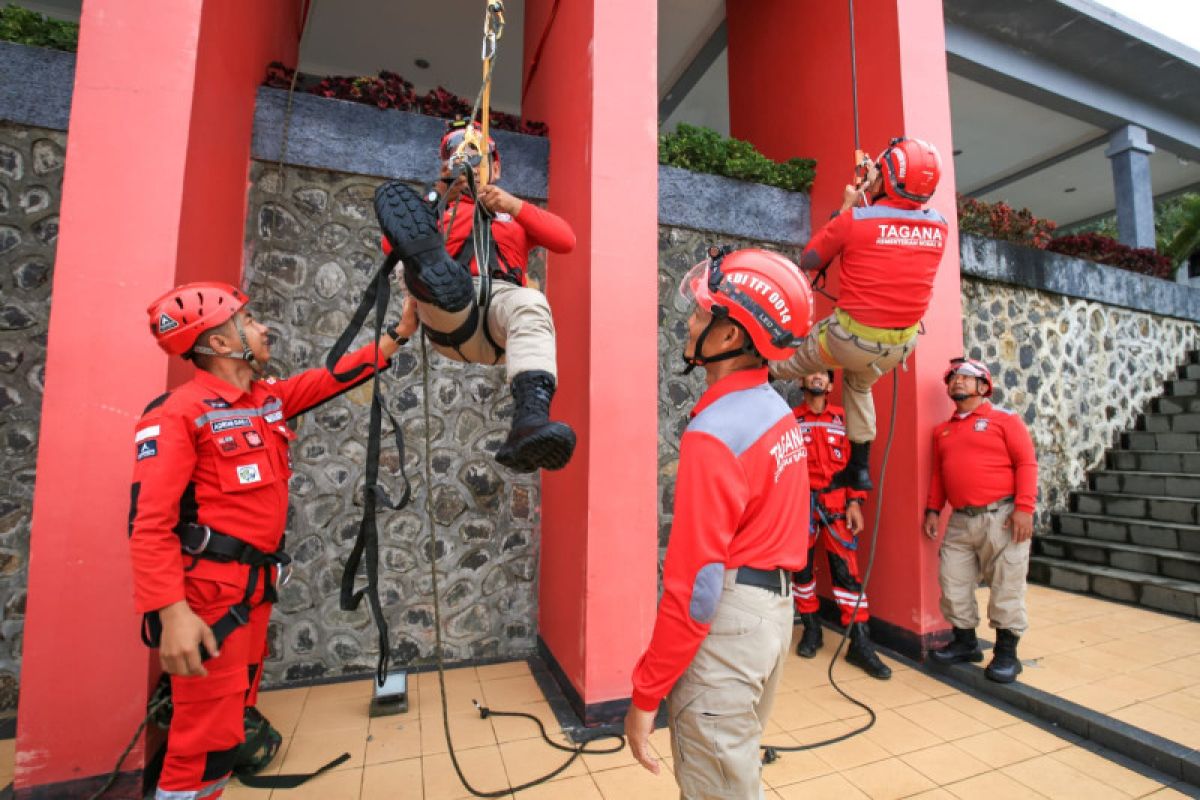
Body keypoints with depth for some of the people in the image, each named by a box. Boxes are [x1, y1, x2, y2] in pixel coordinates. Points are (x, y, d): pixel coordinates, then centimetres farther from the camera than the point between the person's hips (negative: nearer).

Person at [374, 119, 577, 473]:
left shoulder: (516, 215, 35)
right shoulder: (440, 206, 34)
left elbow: (565, 240, 14)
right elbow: (390, 246, 14)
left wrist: (513, 205, 3)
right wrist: (438, 198, 7)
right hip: (450, 318, 1)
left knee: (530, 304, -35)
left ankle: (531, 418, -57)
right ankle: (429, 267, -64)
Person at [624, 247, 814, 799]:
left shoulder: (714, 433, -23)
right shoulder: (779, 412, 5)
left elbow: (694, 582, -23)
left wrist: (646, 693, -13)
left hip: (725, 621, -9)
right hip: (774, 607, 9)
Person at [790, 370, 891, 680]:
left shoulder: (843, 417, 8)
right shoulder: (791, 419, 3)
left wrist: (855, 502, -2)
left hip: (836, 502, 1)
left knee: (847, 569, -1)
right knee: (801, 566, 8)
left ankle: (860, 643, 8)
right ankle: (811, 629, 25)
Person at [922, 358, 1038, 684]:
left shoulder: (1004, 419, 1)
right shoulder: (941, 431, 15)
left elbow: (1026, 463, -6)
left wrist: (1024, 508, -15)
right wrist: (933, 510, 9)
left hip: (1001, 517, -5)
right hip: (960, 521, 5)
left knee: (1006, 586, 3)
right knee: (953, 584, 8)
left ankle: (1006, 652, 18)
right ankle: (965, 642, 25)